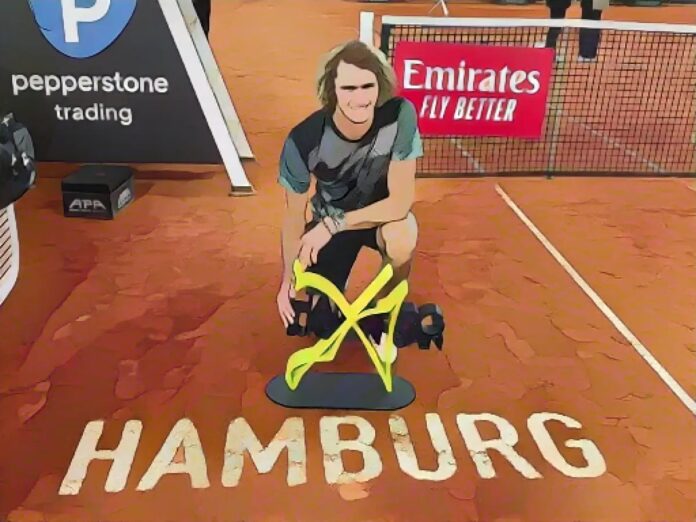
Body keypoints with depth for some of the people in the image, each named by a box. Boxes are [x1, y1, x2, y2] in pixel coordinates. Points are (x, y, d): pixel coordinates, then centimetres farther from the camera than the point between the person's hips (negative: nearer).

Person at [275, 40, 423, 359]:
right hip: (329, 219, 1)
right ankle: (332, 294, 32)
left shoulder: (399, 116, -32)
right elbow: (294, 218, -15)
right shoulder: (303, 140, -29)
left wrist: (334, 224, -34)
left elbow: (401, 201, -29)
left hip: (382, 213, -1)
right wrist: (288, 280, -11)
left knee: (401, 240, -36)